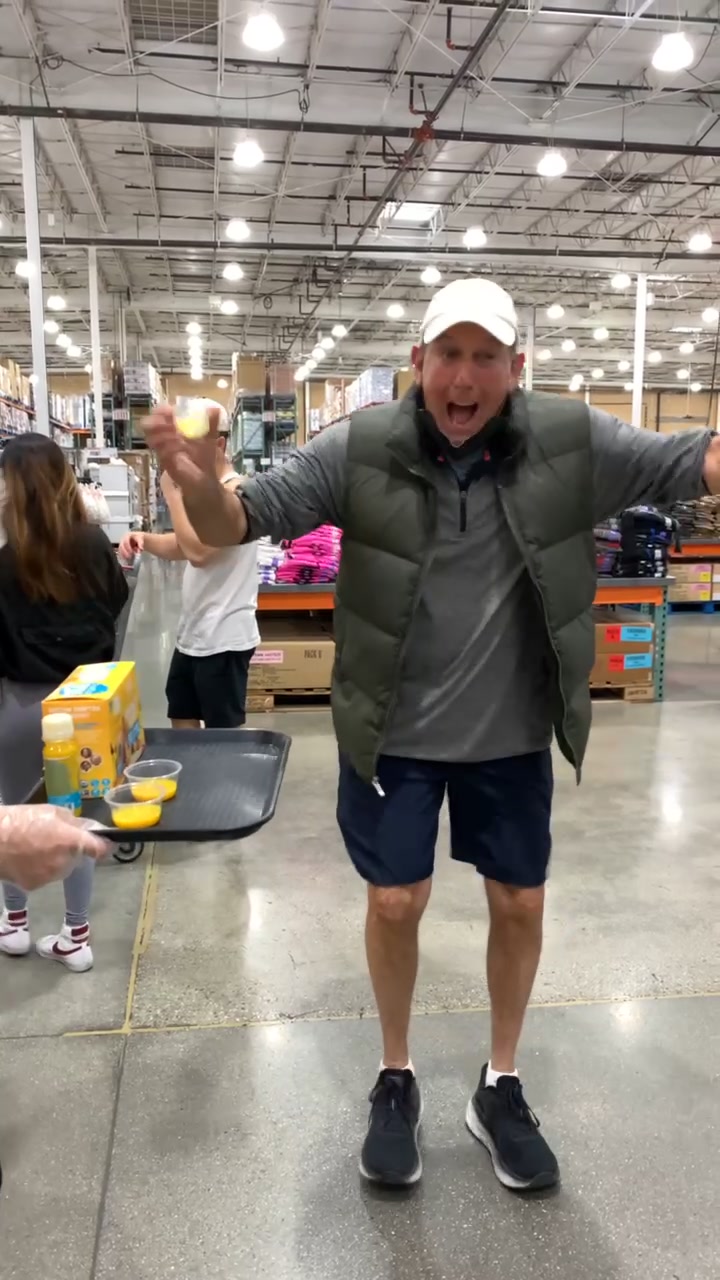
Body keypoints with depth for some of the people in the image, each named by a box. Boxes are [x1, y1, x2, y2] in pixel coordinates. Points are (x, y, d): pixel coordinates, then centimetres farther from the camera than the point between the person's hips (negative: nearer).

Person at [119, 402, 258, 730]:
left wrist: (172, 491, -21)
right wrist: (144, 539, -2)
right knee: (181, 720, 21)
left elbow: (198, 550, -28)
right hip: (192, 631, 10)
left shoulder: (235, 491, -18)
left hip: (224, 637, -10)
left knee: (224, 734, 2)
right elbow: (181, 546, 18)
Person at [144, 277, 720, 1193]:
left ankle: (500, 1088, 37)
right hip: (395, 733, -1)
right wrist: (200, 484, -36)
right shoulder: (361, 450, -14)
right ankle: (394, 1081, 35)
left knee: (521, 904, 13)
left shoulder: (571, 440, -11)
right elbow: (241, 524, -14)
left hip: (511, 735, 2)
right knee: (395, 902, 8)